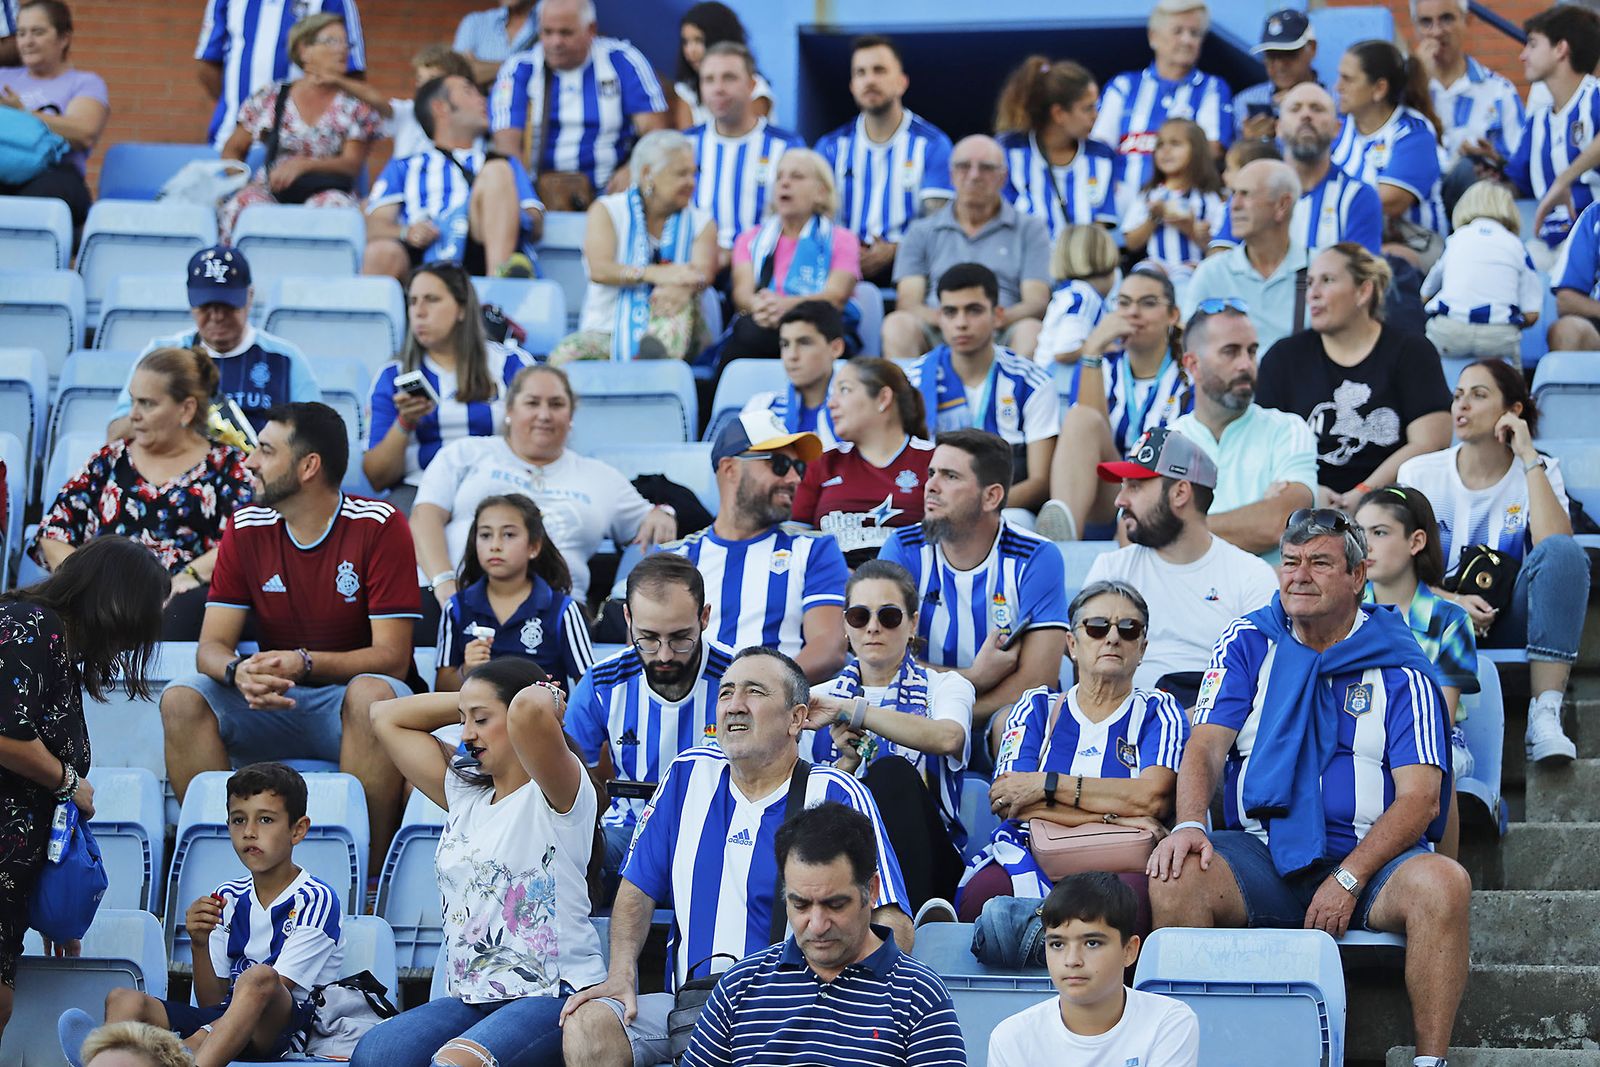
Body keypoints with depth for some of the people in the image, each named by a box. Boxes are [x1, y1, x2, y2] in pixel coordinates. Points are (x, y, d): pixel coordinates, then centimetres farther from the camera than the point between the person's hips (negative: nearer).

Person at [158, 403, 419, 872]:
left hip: (349, 703, -4)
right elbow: (212, 646, -2)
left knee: (372, 694, -37)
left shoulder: (378, 526, -11)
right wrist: (239, 671, -28)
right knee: (181, 698, -21)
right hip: (274, 702, 4)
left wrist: (305, 663, -32)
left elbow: (391, 656, -16)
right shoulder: (247, 528, 1)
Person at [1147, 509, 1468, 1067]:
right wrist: (1189, 825, -21)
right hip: (1262, 849, 1)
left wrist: (1348, 878, -18)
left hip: (1367, 857, -1)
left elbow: (1420, 797, -4)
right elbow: (1206, 745, 1)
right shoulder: (1248, 644, 11)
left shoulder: (1399, 670, 4)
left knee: (1442, 883, -33)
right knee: (1174, 876, -29)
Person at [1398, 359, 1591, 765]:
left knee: (1564, 551, -28)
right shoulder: (1420, 474, 5)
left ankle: (1545, 716, -37)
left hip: (1512, 623, 0)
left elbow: (1555, 546, -17)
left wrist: (1529, 457, -15)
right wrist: (1451, 601, -22)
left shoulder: (1539, 471, 3)